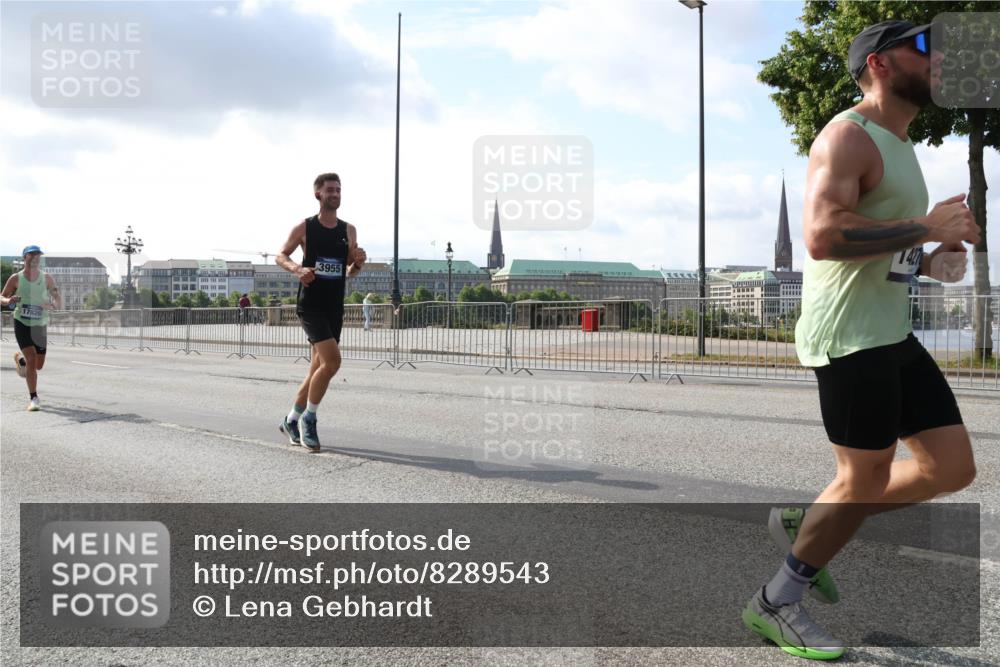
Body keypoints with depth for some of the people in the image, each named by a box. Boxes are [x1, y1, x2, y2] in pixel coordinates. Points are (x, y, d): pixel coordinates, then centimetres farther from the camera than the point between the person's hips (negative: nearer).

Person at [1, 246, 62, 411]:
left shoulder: (47, 278, -2)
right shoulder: (16, 278, -4)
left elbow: (59, 302, 0)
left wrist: (53, 305, -23)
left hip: (40, 325, 2)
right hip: (21, 323, -2)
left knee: (38, 365, 11)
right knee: (31, 359, -18)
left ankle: (19, 358, 47)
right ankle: (33, 399, -9)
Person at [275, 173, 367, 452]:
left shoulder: (349, 230, 9)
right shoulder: (304, 227, -3)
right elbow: (281, 255, 5)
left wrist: (358, 263, -7)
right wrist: (298, 269, -15)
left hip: (335, 307, 6)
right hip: (310, 305, -5)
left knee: (318, 368, 10)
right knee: (332, 360, -20)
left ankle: (291, 420, 27)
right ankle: (309, 418, -2)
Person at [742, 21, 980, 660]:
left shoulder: (899, 145, 20)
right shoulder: (848, 136, -12)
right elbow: (823, 236, -28)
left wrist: (930, 261, 10)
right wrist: (928, 227, -20)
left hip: (892, 332, 10)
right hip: (849, 335, -10)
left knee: (953, 467, 9)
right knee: (866, 480, -3)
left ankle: (804, 524, 21)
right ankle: (774, 605, 14)